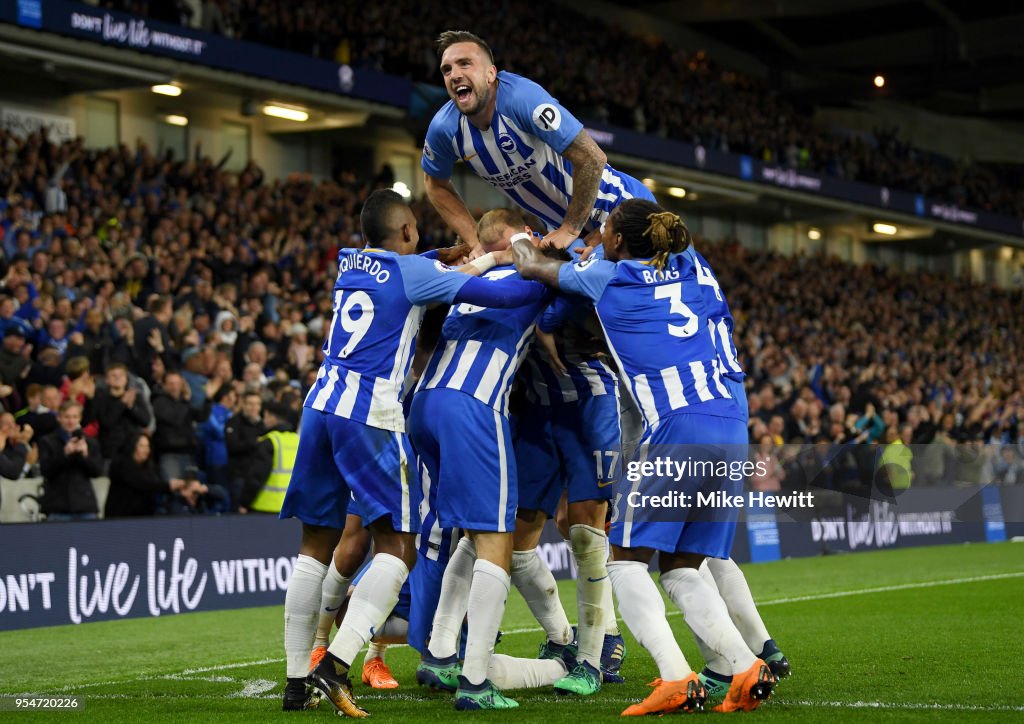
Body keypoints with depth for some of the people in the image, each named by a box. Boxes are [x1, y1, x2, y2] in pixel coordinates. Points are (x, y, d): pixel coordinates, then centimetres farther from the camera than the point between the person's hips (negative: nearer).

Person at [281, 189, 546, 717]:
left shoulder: (349, 263, 18)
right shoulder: (411, 271, -2)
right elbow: (495, 295, -4)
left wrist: (492, 254, 36)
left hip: (321, 405, 7)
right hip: (369, 416, -7)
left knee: (316, 547, 12)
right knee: (397, 548, -2)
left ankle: (296, 681, 12)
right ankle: (336, 663, -18)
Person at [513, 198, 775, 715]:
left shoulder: (606, 277, 6)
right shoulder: (684, 270, 20)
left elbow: (531, 268, 24)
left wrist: (524, 250, 48)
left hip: (676, 431, -6)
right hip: (730, 429, 6)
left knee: (626, 559, 4)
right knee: (681, 571, 13)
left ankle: (677, 679, -14)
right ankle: (747, 669, -5)